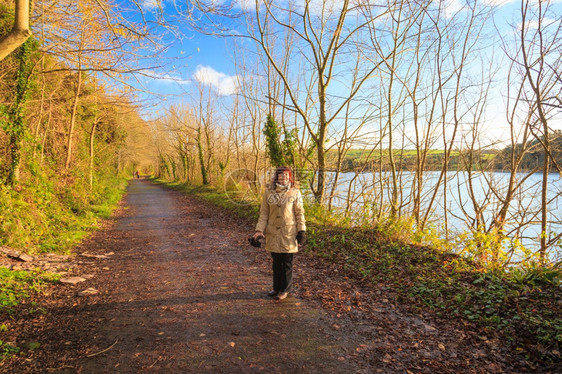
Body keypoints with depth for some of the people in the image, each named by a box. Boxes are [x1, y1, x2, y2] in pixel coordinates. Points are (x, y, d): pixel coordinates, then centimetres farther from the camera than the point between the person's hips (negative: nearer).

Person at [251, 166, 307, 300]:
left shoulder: (294, 193, -5)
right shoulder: (268, 192, 0)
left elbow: (299, 213, -2)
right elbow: (264, 212, 1)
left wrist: (302, 231, -6)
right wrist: (259, 230, -6)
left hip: (288, 233, -2)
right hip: (273, 232, 3)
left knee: (286, 262, 8)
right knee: (276, 261, 15)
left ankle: (285, 289, 24)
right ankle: (277, 287, 32)